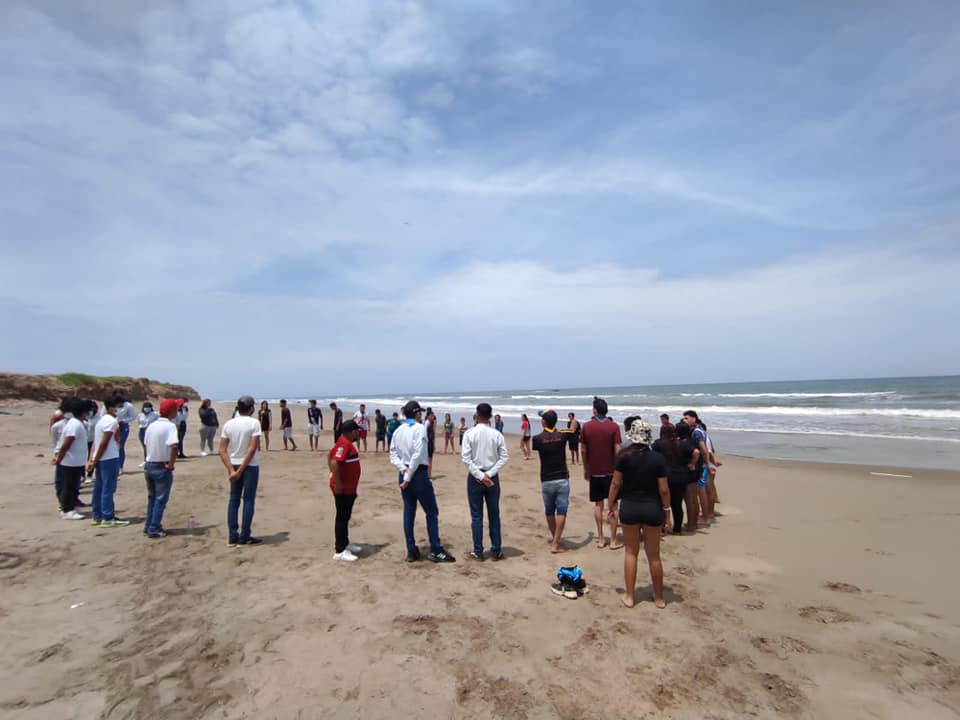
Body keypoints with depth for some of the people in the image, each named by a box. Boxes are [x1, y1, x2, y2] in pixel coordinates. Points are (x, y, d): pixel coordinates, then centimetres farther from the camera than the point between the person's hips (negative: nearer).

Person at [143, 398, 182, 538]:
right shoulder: (169, 426, -18)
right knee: (161, 499, 3)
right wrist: (171, 464, -18)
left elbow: (147, 444, 11)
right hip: (162, 467, -8)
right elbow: (174, 446, -30)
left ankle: (148, 526, 29)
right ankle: (154, 530, 6)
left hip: (149, 465, 8)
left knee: (152, 497, 20)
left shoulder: (151, 425, 6)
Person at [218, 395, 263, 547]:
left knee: (233, 500, 12)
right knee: (248, 500, 4)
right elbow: (252, 449, -18)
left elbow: (222, 450, -3)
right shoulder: (254, 423, -11)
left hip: (234, 466, 5)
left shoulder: (228, 424, 3)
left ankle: (232, 537, 14)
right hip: (250, 466, -5)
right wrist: (241, 470, -13)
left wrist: (231, 470, -8)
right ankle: (244, 537, 7)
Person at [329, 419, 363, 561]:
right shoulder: (344, 444, -22)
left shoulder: (346, 443, 11)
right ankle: (339, 551, 3)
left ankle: (345, 544, 30)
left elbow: (330, 457, 22)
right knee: (342, 518, -3)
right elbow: (334, 463, -31)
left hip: (349, 488, 10)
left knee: (345, 517, 19)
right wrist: (337, 483, -28)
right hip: (342, 488, -10)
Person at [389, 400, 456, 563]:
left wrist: (403, 468, -6)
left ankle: (411, 551, 17)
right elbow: (418, 455, -18)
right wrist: (409, 477, -14)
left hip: (403, 474, 7)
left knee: (408, 512, 11)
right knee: (431, 512, 3)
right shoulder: (420, 428, -12)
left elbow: (393, 455, 6)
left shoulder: (398, 430, 9)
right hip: (419, 473, -7)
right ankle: (435, 551, 7)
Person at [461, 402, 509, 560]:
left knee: (476, 516, 7)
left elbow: (465, 457, -13)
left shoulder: (469, 433, -8)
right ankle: (496, 550, 18)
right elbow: (504, 457, -7)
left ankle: (478, 551, 13)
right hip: (493, 478, 2)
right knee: (494, 515, 12)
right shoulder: (497, 435, -2)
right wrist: (489, 474, -8)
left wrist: (480, 475, -12)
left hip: (475, 477, -2)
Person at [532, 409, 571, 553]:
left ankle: (555, 538, 31)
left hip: (546, 481, 0)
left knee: (549, 511, 17)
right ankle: (555, 543, -2)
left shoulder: (538, 439, -10)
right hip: (562, 480, 0)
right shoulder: (562, 436, -6)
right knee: (561, 511, 3)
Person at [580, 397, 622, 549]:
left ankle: (600, 539, 15)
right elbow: (617, 450, -10)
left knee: (598, 505, 11)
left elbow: (584, 451, 2)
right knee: (613, 505, 6)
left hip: (594, 472, 2)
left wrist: (586, 469, 14)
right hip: (610, 471, -2)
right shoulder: (614, 426, -7)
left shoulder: (586, 427, -2)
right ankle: (613, 541, 8)